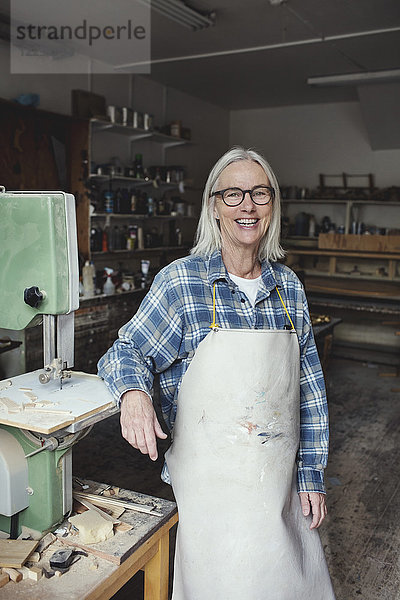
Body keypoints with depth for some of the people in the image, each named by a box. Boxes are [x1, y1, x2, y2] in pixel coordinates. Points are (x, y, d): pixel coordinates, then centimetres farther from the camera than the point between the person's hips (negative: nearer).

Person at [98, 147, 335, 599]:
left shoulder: (288, 286, 2)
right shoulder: (180, 282, -10)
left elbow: (309, 387, 7)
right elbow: (124, 353, -4)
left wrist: (311, 475, 6)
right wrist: (133, 392, -27)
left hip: (281, 478, 4)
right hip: (210, 483, -4)